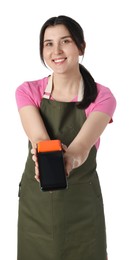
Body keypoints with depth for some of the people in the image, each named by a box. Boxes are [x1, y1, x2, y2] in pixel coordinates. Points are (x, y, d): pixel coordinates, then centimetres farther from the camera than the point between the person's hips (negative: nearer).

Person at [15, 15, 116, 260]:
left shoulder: (102, 97, -9)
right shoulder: (28, 91, -5)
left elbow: (83, 144, -26)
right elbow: (38, 138, -22)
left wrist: (70, 158, -48)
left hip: (82, 202, -1)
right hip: (36, 201, 1)